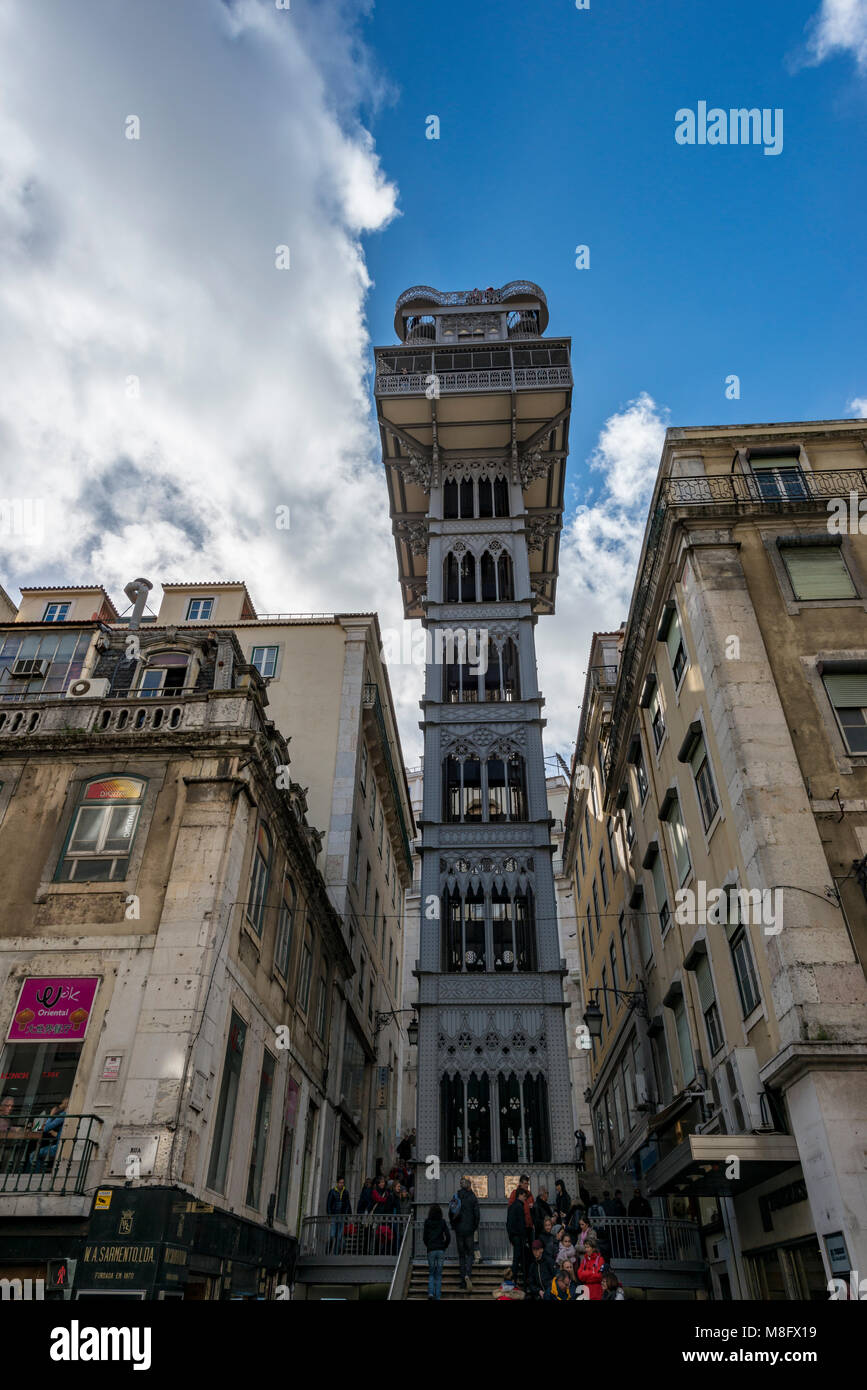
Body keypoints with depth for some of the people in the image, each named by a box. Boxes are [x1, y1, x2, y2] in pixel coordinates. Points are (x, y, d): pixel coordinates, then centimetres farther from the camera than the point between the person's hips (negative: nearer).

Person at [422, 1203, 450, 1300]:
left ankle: (431, 1292, -6)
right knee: (439, 1274, 10)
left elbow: (424, 1237, -1)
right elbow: (448, 1236, -4)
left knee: (431, 1273, 13)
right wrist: (444, 1247, 10)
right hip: (441, 1250, 1)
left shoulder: (427, 1222, -3)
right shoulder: (442, 1222, -1)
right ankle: (438, 1296, 7)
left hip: (431, 1250, -1)